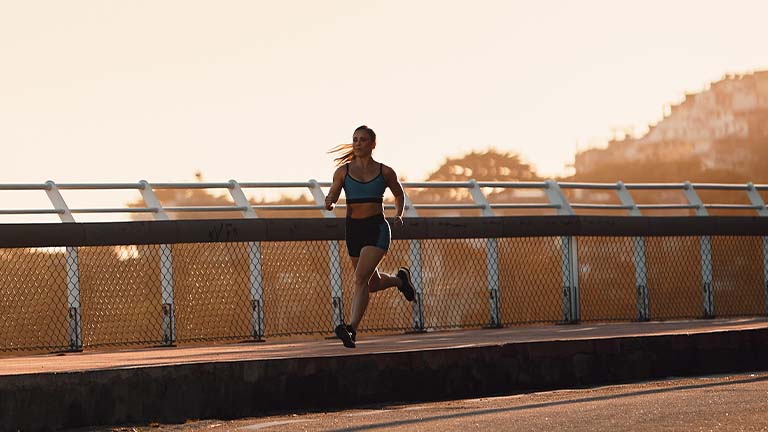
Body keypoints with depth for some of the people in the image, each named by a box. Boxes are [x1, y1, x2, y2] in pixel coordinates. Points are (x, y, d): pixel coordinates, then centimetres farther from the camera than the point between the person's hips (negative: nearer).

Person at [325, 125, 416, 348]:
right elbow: (332, 194, 0)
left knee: (361, 278, -21)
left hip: (377, 228, -4)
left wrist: (399, 215, 0)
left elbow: (399, 195, 18)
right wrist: (329, 203, -23)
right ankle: (400, 279, 49)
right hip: (353, 229, 4)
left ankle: (352, 329, -27)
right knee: (373, 283, 16)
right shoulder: (344, 171, 5)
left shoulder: (385, 172, 3)